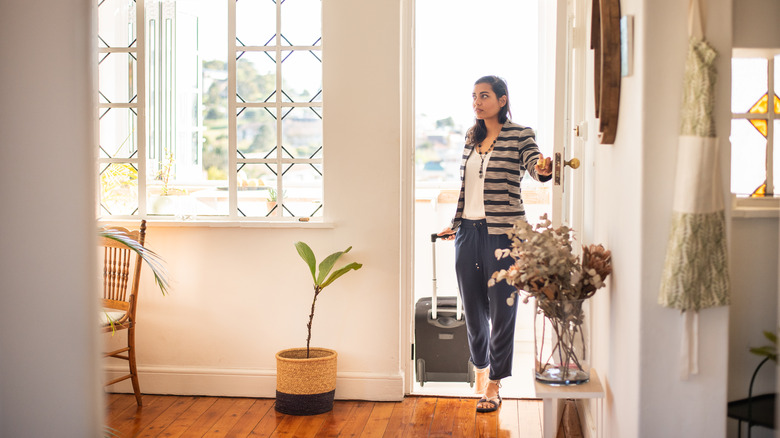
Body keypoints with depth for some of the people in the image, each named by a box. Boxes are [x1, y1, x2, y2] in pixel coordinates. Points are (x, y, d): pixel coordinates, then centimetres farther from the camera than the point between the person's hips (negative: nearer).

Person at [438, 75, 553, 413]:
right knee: (472, 308, 12)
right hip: (469, 231, 5)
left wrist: (544, 168, -42)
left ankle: (494, 385, 13)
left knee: (501, 309, 0)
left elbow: (535, 166, -20)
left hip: (503, 232, -5)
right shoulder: (471, 136, 14)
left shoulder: (519, 135, -3)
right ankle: (480, 366, 36)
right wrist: (456, 223, 22)